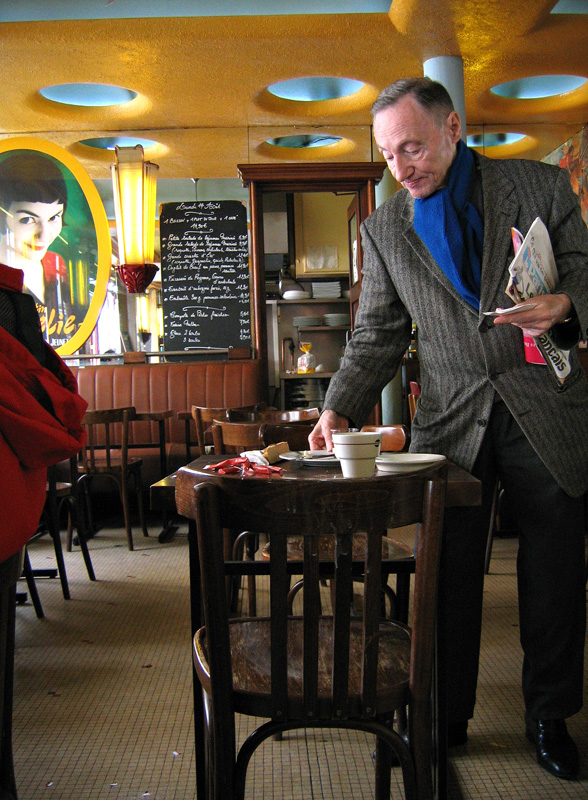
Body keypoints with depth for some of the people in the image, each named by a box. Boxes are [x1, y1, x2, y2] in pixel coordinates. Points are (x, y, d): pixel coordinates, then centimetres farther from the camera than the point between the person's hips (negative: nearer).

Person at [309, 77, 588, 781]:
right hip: (450, 423, 1)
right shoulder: (384, 227, 9)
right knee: (445, 578, 2)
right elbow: (378, 334, 8)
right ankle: (444, 718, 20)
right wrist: (340, 409, -5)